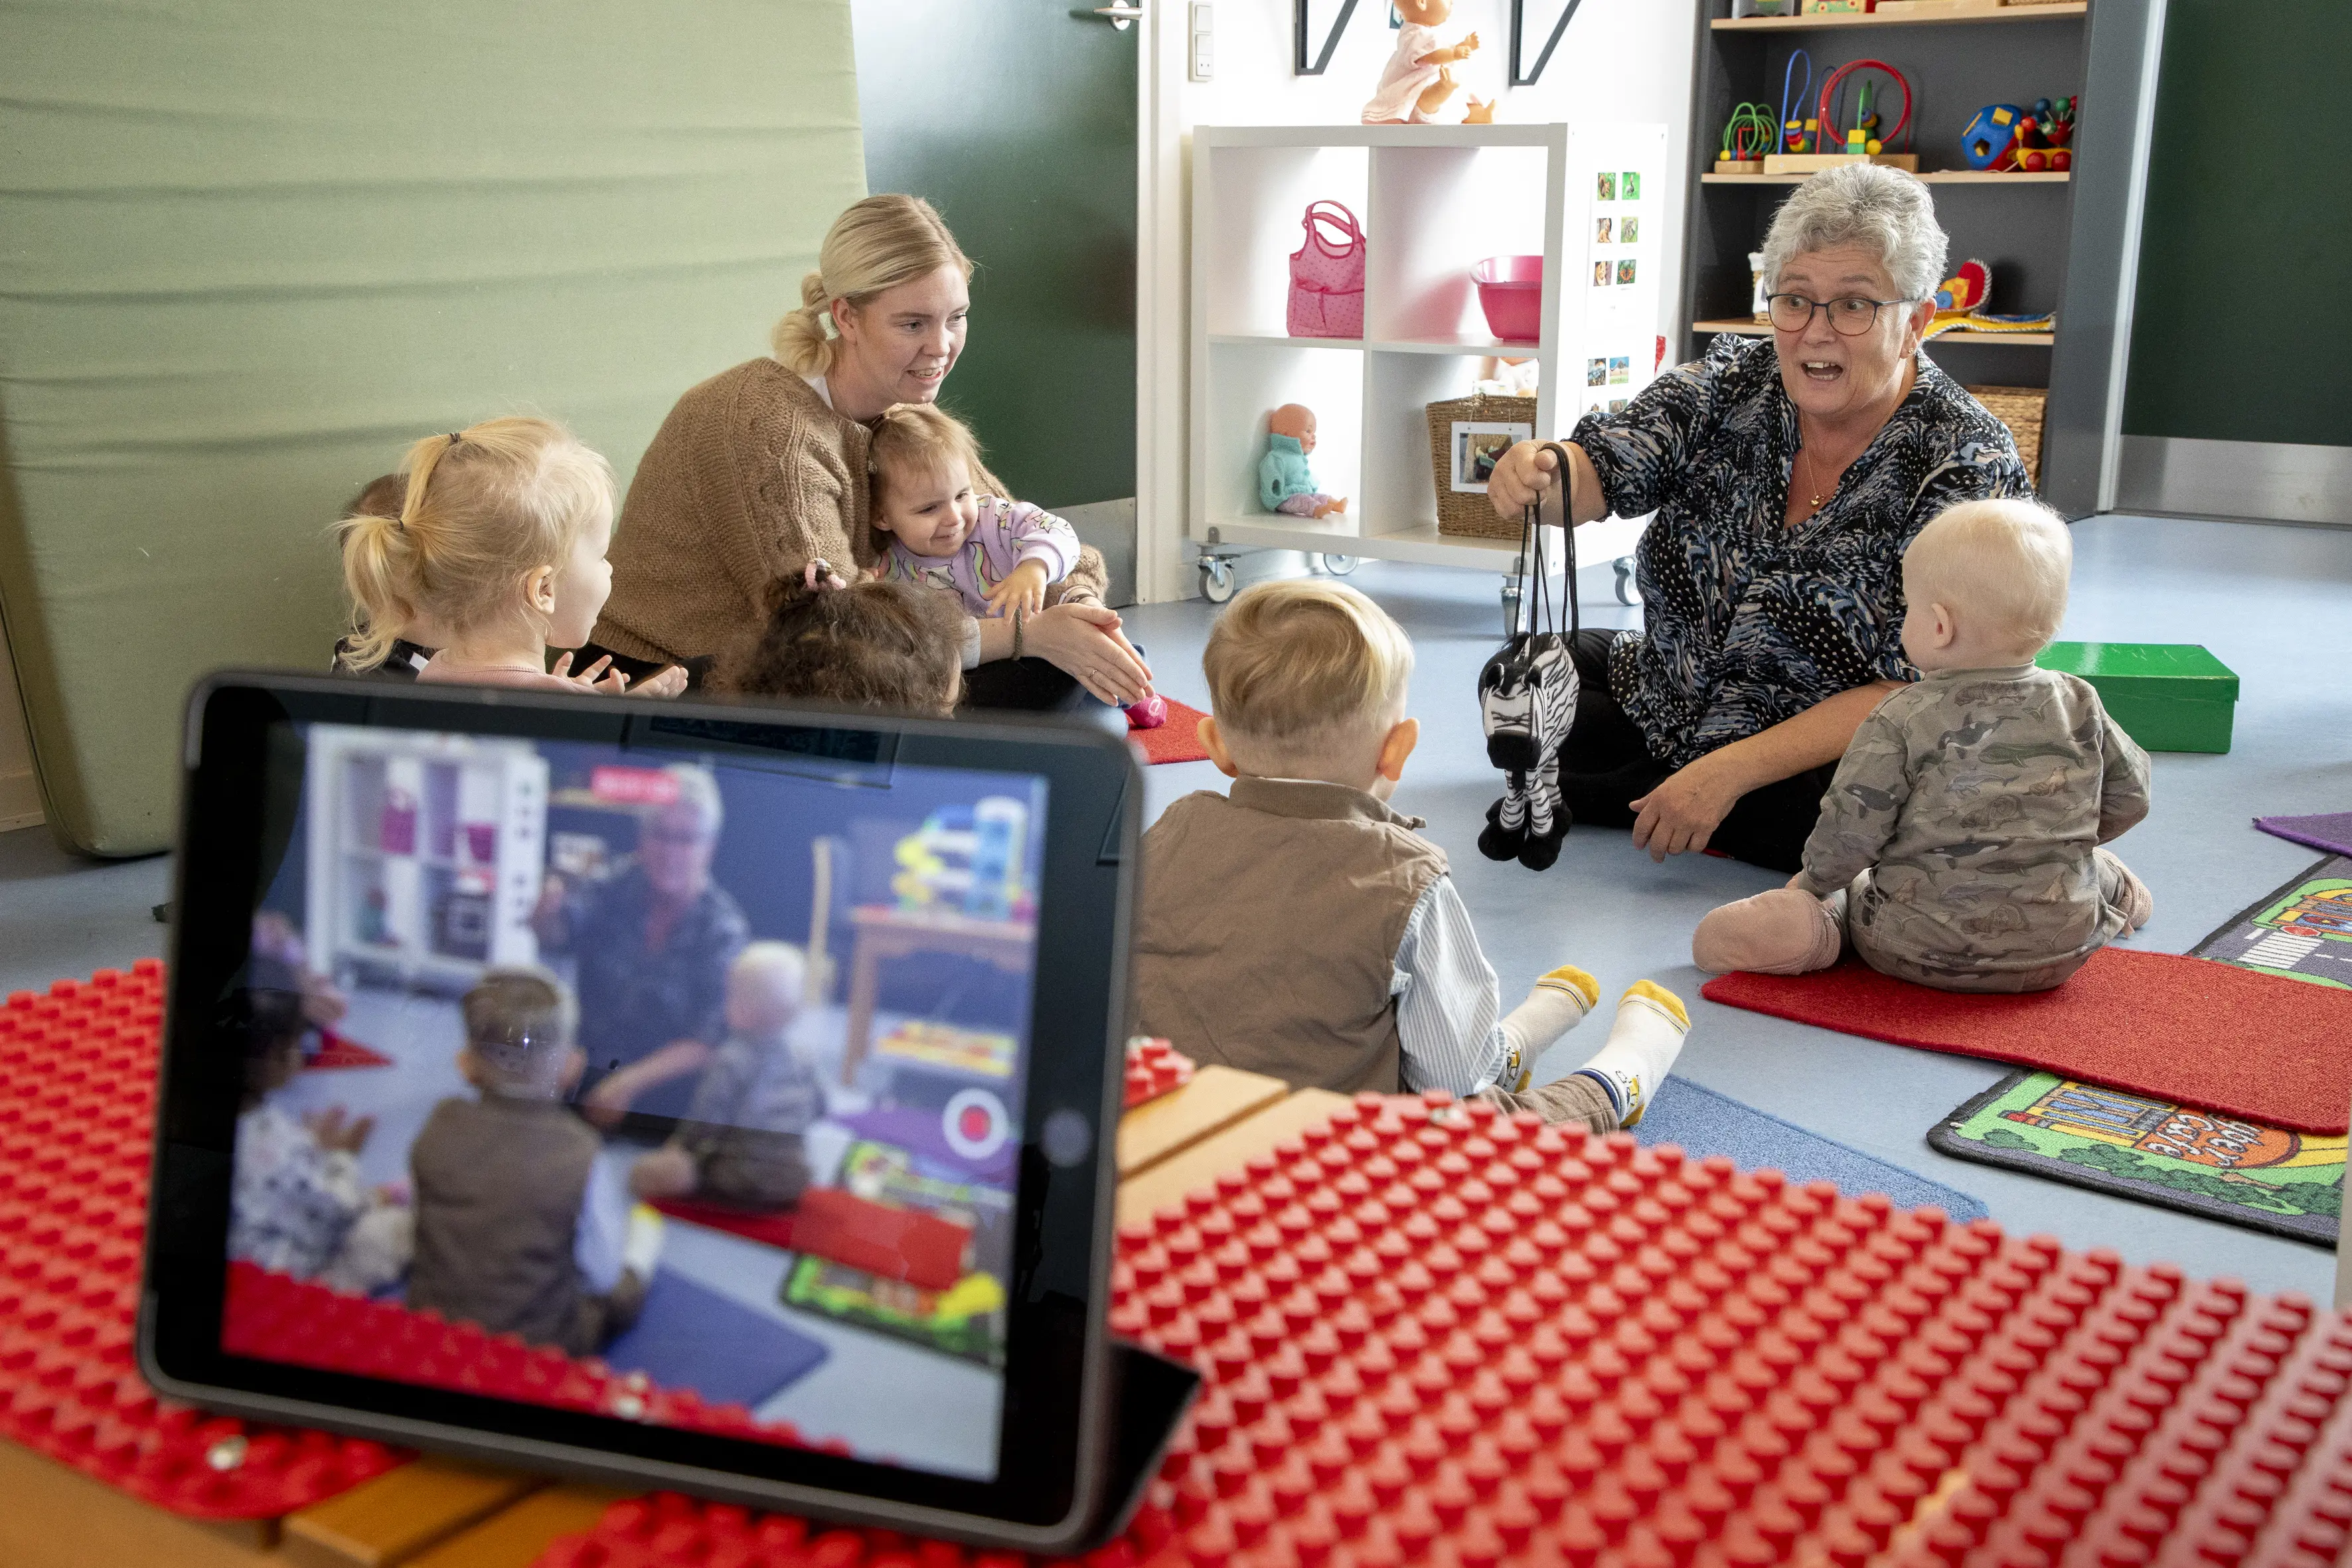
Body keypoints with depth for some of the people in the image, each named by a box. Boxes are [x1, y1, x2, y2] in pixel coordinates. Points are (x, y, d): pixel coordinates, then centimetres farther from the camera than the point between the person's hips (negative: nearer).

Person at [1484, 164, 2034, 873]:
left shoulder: (1968, 467, -20)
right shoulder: (1734, 383, -6)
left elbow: (1914, 690, -23)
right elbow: (1600, 469, -17)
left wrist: (1729, 772, -31)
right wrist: (1539, 475, -43)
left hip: (1835, 757, -4)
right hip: (1668, 700, 4)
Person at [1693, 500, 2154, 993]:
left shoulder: (1902, 721, -14)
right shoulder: (2081, 708, -2)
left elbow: (1851, 829, -12)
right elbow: (2129, 796, 11)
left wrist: (1813, 881, 9)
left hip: (1924, 953, -4)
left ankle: (1818, 928, -8)